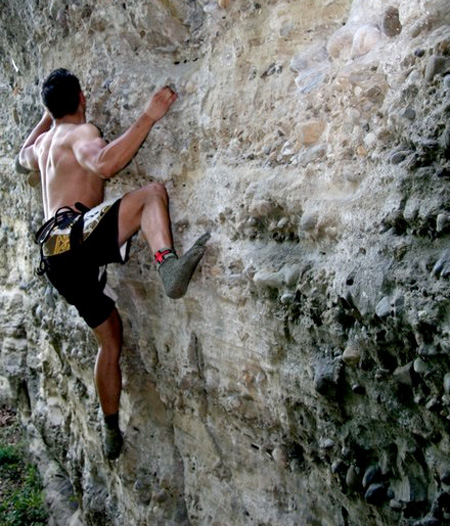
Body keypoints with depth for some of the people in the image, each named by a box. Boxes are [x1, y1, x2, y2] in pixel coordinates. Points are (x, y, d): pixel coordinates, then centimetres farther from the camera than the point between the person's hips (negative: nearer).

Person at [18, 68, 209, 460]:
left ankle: (112, 433, 26)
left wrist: (47, 118, 59)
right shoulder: (81, 132, 0)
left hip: (58, 259, 8)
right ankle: (169, 267, -49)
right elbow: (104, 164, -25)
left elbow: (24, 157, 52)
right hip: (75, 234, -8)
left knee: (110, 337, 17)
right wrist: (148, 116, -23)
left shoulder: (45, 142, 25)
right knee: (152, 192, -19)